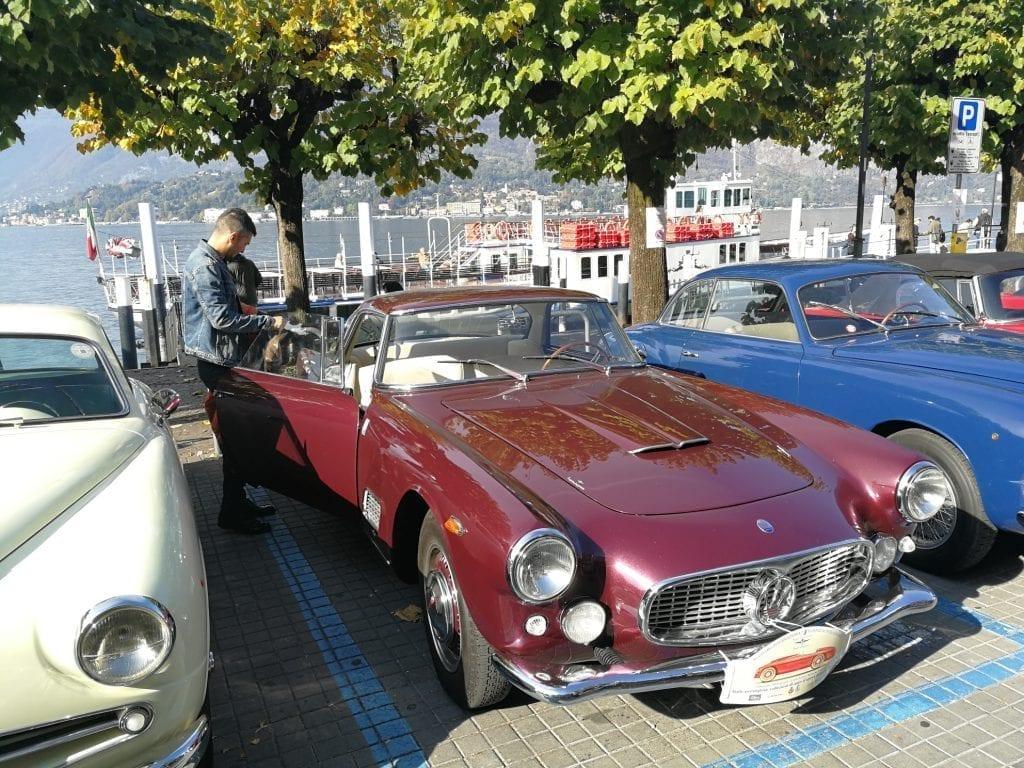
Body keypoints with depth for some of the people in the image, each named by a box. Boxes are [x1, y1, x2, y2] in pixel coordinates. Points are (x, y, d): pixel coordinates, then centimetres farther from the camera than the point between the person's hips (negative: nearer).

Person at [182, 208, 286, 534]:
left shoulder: (213, 262, 15)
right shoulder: (203, 266, -17)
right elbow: (221, 318, -24)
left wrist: (254, 331, 20)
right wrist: (269, 322, -18)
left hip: (224, 360, 10)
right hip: (217, 363, -10)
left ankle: (238, 502, 25)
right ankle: (232, 513, 3)